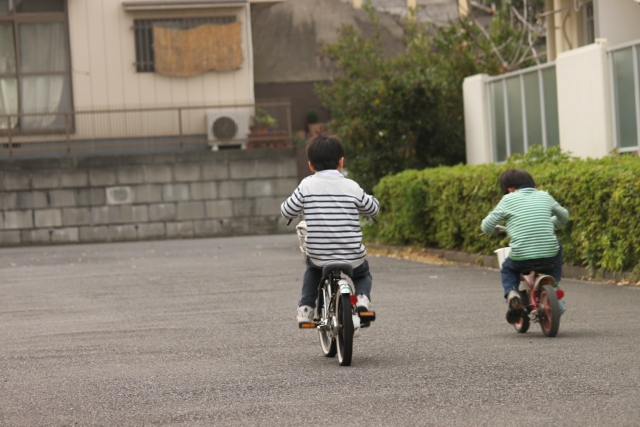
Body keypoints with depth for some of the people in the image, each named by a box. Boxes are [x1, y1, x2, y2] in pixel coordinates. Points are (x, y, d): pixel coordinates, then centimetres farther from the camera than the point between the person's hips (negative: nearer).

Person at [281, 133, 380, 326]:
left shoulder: (307, 186, -5)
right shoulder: (352, 187, -3)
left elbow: (287, 211, 3)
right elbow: (373, 209, 12)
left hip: (319, 258, 1)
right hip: (352, 258, -1)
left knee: (312, 269, 36)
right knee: (363, 274, 31)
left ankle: (305, 307, 21)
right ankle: (362, 298, 2)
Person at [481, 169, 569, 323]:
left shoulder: (508, 200, 4)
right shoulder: (545, 196, 14)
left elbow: (487, 226, 5)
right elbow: (564, 216, 28)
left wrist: (489, 230, 29)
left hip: (521, 257, -2)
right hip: (548, 255, 2)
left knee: (507, 269, 30)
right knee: (557, 249, 37)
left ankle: (511, 293, 0)